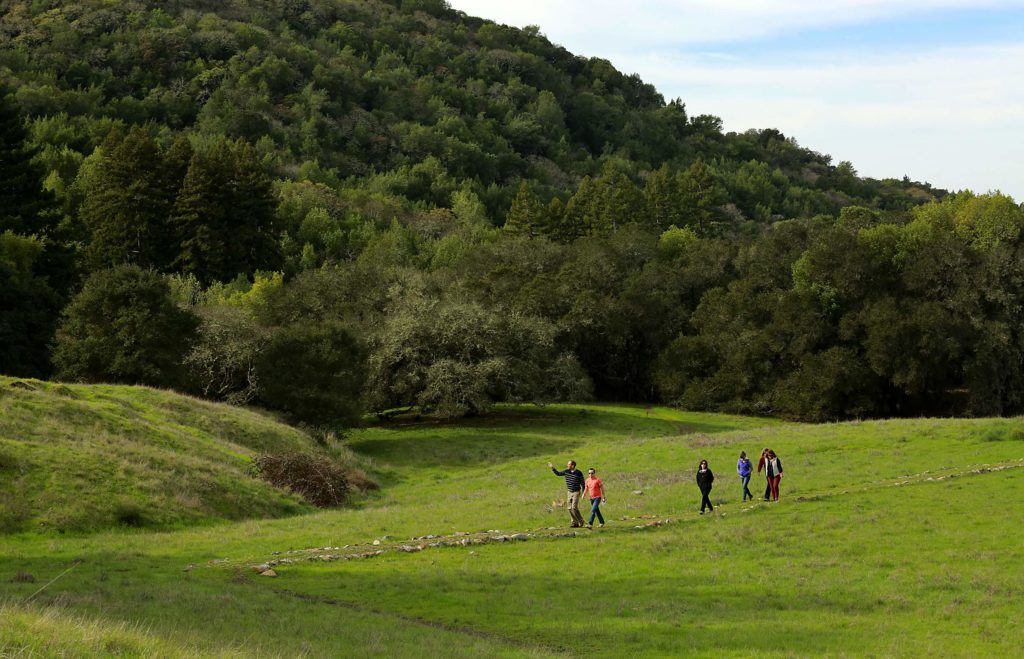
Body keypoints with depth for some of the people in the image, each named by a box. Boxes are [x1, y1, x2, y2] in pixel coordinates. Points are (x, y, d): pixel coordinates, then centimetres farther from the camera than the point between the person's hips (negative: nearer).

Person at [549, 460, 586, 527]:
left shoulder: (579, 473, -12)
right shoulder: (567, 471, 2)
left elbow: (582, 483, -6)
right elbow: (558, 474, 14)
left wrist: (583, 492, -10)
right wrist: (552, 468, 3)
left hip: (576, 492, -6)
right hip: (570, 492, 6)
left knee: (574, 508, -15)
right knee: (570, 508, 2)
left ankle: (581, 521, 1)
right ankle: (575, 523, 8)